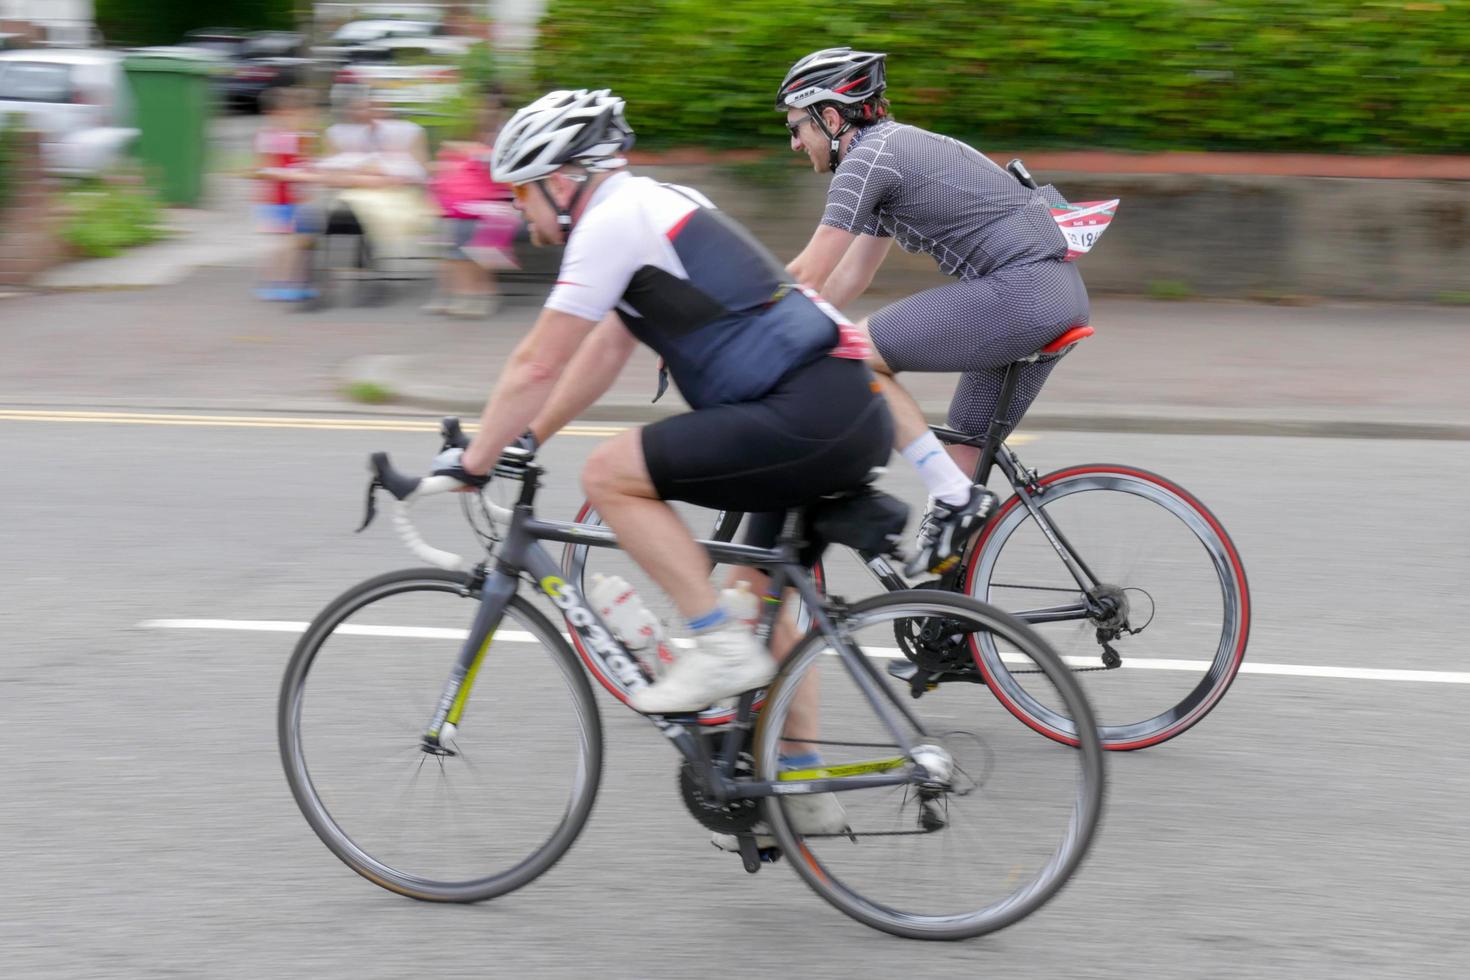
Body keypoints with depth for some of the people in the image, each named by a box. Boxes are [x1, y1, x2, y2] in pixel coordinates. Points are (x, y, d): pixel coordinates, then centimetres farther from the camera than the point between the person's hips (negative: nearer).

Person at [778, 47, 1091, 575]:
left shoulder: (868, 157, -8)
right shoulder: (893, 149, 22)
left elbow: (807, 276, -11)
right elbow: (850, 274, 27)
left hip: (1019, 292, -10)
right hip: (1058, 293, 10)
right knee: (962, 457, 13)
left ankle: (953, 498, -8)